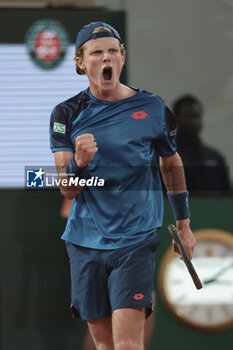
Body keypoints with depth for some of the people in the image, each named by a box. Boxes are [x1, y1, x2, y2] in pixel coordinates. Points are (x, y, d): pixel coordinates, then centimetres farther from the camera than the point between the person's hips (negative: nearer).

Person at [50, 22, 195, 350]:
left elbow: (172, 164, 17)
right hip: (85, 243, 2)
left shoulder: (153, 109, 0)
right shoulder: (67, 114, 1)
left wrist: (183, 224, 19)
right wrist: (79, 162, -24)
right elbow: (67, 190, -2)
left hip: (136, 240, -2)